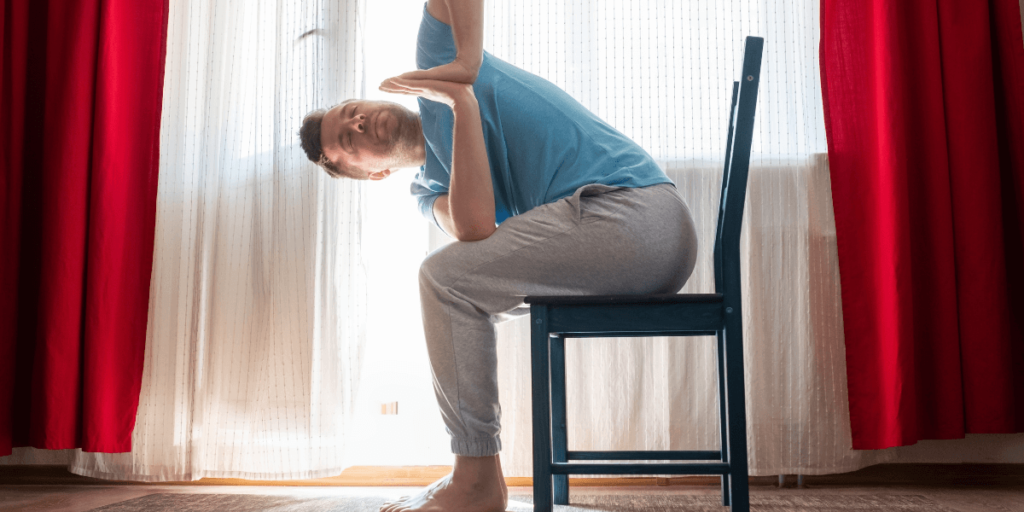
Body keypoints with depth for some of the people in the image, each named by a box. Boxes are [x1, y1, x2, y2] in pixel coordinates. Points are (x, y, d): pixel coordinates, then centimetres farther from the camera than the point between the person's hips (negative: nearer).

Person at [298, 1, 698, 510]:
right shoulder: (430, 190, 19)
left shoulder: (436, 52, 11)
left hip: (630, 207, -8)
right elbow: (476, 230, -5)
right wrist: (464, 104, -4)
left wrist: (467, 59, -7)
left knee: (445, 277, -8)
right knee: (468, 292, 18)